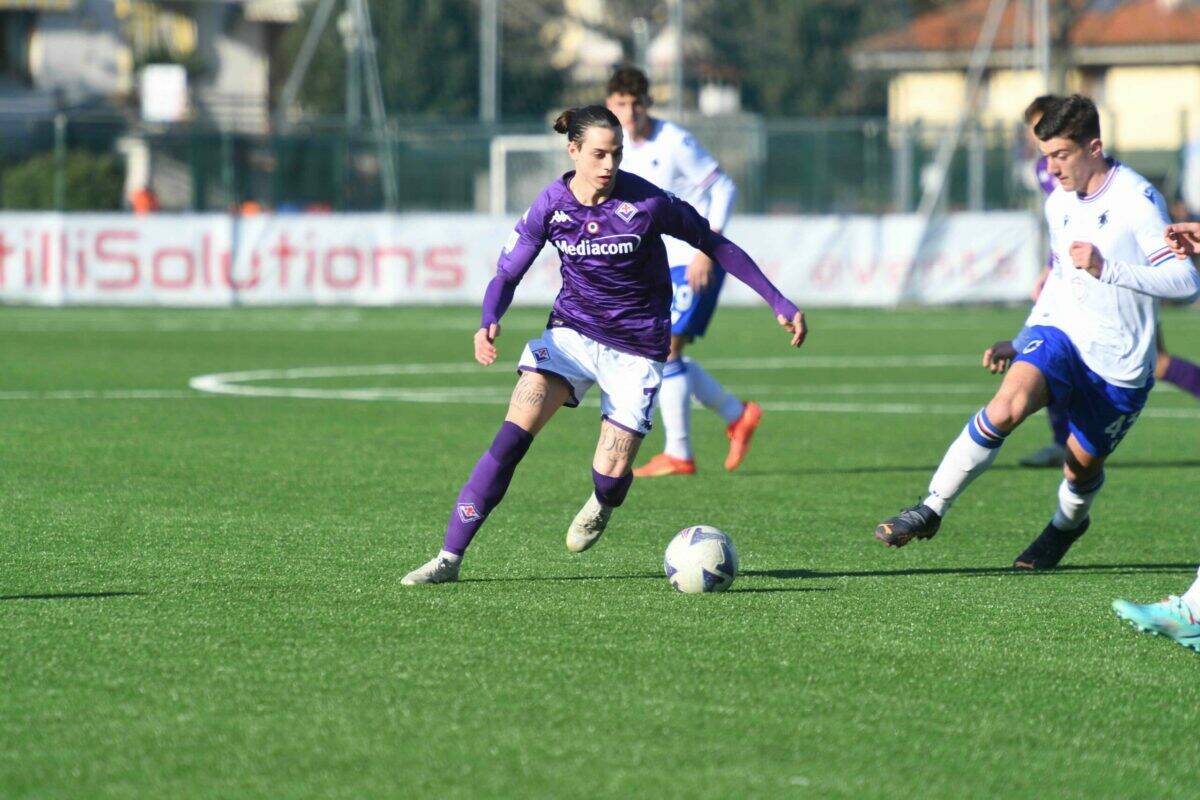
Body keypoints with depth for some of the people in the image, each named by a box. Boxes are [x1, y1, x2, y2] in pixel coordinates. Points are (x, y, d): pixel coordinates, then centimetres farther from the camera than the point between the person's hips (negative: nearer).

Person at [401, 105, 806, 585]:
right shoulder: (551, 205, -9)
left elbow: (714, 245, -5)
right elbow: (507, 274, -3)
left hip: (637, 348, -2)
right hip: (571, 331, 2)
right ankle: (449, 557, -14)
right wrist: (489, 324, -25)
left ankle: (601, 507, 32)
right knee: (513, 435, -18)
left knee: (610, 475, -10)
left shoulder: (646, 202, -17)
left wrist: (779, 302, -4)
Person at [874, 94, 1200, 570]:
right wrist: (1019, 344, 28)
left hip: (1120, 366, -4)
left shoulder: (1137, 200, -16)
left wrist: (1107, 269, -30)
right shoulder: (1059, 204, 8)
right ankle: (931, 509, -21)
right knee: (1008, 405, -25)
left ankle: (1068, 522, 45)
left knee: (1082, 468, 9)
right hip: (1062, 334, 4)